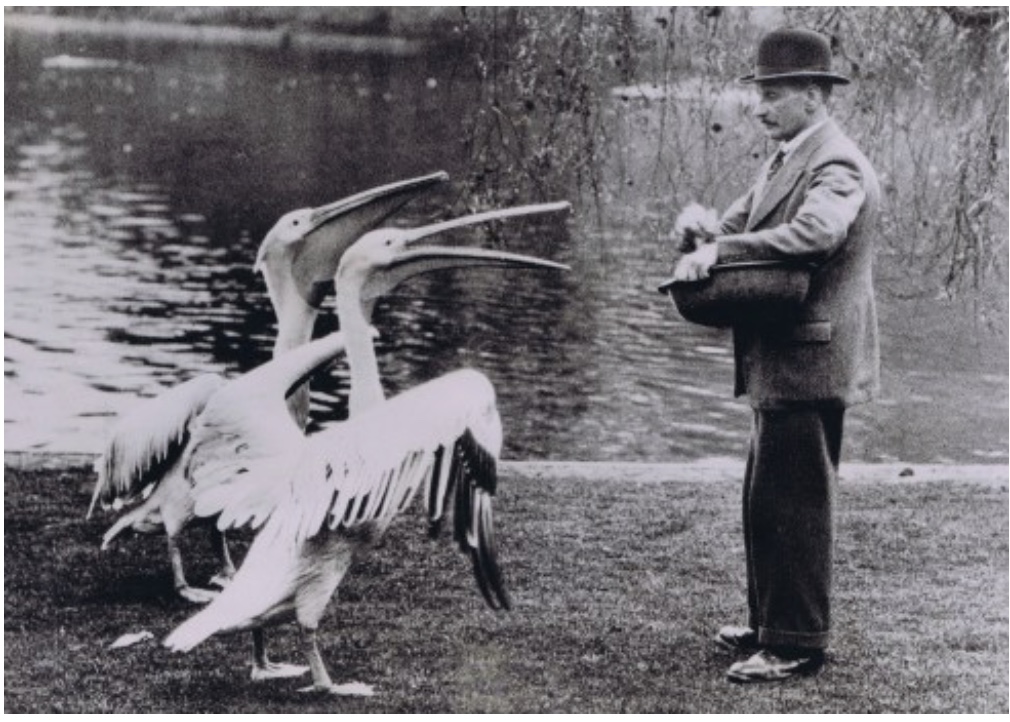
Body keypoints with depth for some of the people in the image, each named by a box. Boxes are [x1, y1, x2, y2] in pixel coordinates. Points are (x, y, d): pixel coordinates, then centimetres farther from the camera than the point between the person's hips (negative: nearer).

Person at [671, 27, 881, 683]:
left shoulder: (837, 165, -15)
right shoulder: (784, 161, 16)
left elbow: (815, 233, -33)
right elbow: (743, 223, 16)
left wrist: (720, 250, -31)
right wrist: (704, 236, -8)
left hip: (809, 361, -10)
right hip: (780, 361, 10)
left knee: (792, 503, -5)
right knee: (768, 500, 17)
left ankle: (797, 645, 2)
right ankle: (771, 624, 29)